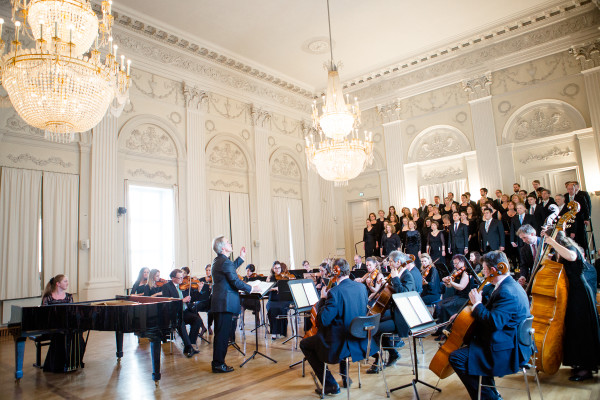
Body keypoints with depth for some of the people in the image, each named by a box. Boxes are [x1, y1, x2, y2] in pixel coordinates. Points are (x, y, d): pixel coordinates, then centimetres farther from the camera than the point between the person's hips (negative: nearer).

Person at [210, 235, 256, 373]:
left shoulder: (217, 261, 13)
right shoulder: (226, 262, -17)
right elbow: (236, 282, -20)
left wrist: (241, 257, 28)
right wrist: (251, 288, -6)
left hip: (218, 302, 10)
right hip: (226, 303, -10)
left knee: (220, 333, 16)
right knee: (223, 334, -2)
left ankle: (217, 362, 25)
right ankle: (219, 364, 5)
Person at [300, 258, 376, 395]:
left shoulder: (335, 292, -23)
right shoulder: (361, 287, -2)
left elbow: (323, 320, -21)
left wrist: (323, 299, -7)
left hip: (341, 345, -7)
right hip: (360, 342, 7)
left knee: (304, 344, 12)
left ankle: (330, 385, 11)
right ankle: (345, 377, 42)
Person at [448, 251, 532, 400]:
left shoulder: (507, 292, -24)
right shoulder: (510, 286, 11)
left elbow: (494, 322, -32)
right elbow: (492, 313, 19)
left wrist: (477, 304, -18)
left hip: (507, 353, -11)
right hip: (511, 344, 11)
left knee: (456, 357, -14)